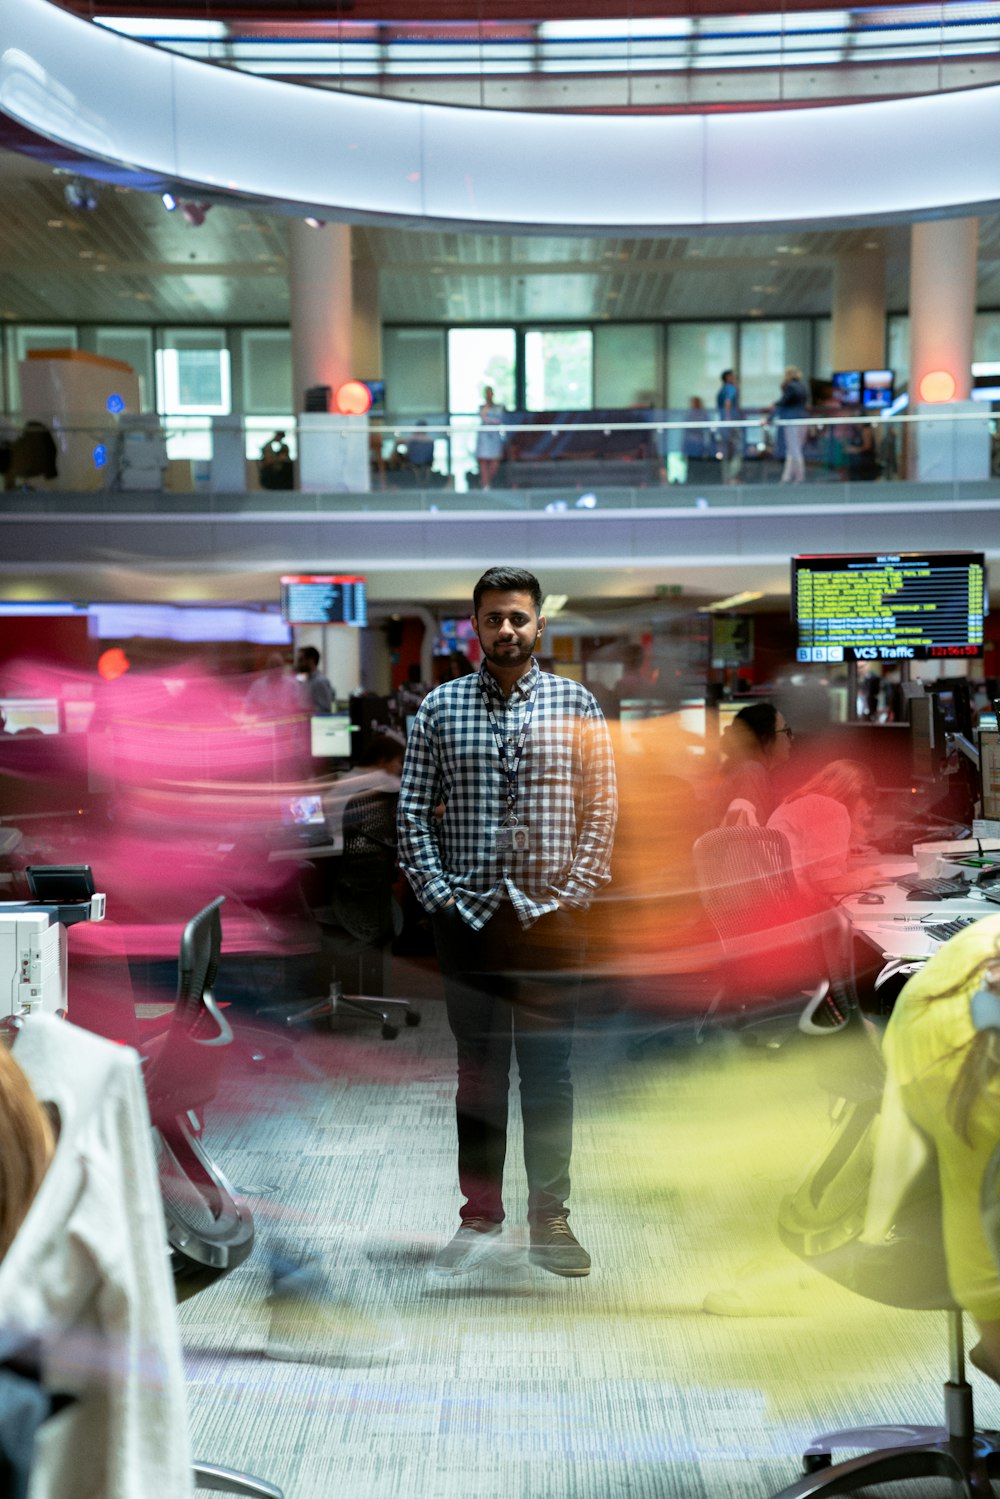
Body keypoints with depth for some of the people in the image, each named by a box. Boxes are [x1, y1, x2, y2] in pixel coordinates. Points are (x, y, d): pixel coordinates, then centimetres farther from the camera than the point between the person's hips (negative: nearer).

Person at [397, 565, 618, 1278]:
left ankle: (551, 1217, 18)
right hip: (468, 916, 1)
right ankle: (480, 1216, 21)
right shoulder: (440, 708, 5)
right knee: (478, 1071, 9)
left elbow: (603, 807, 3)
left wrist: (576, 889, -5)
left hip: (551, 915, 0)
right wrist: (437, 892, -4)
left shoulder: (576, 703, 4)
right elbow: (414, 811, 5)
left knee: (550, 1071, 6)